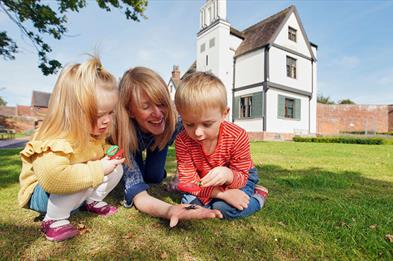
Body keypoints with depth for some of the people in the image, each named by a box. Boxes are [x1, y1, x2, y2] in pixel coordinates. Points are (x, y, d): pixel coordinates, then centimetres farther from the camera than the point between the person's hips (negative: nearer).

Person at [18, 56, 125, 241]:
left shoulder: (94, 131, -9)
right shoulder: (56, 142, -34)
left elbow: (99, 149, 14)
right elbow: (52, 178, -51)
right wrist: (98, 169, -41)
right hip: (40, 195, -7)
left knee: (116, 169, -7)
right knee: (81, 181, -36)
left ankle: (91, 201, 11)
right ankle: (54, 219, -12)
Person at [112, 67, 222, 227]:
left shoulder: (176, 120, -38)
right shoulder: (123, 133, -40)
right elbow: (136, 192, -42)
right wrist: (169, 210, -62)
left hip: (158, 137, 1)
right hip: (132, 141, 0)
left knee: (154, 177, -5)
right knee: (136, 176, -11)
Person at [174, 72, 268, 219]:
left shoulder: (237, 136, -29)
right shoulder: (183, 141, -25)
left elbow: (241, 178, -23)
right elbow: (188, 180, -23)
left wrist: (227, 175, -48)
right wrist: (221, 193, -33)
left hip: (239, 177, -1)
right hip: (206, 183, 2)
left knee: (225, 208, -25)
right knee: (189, 202, -19)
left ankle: (257, 195, 2)